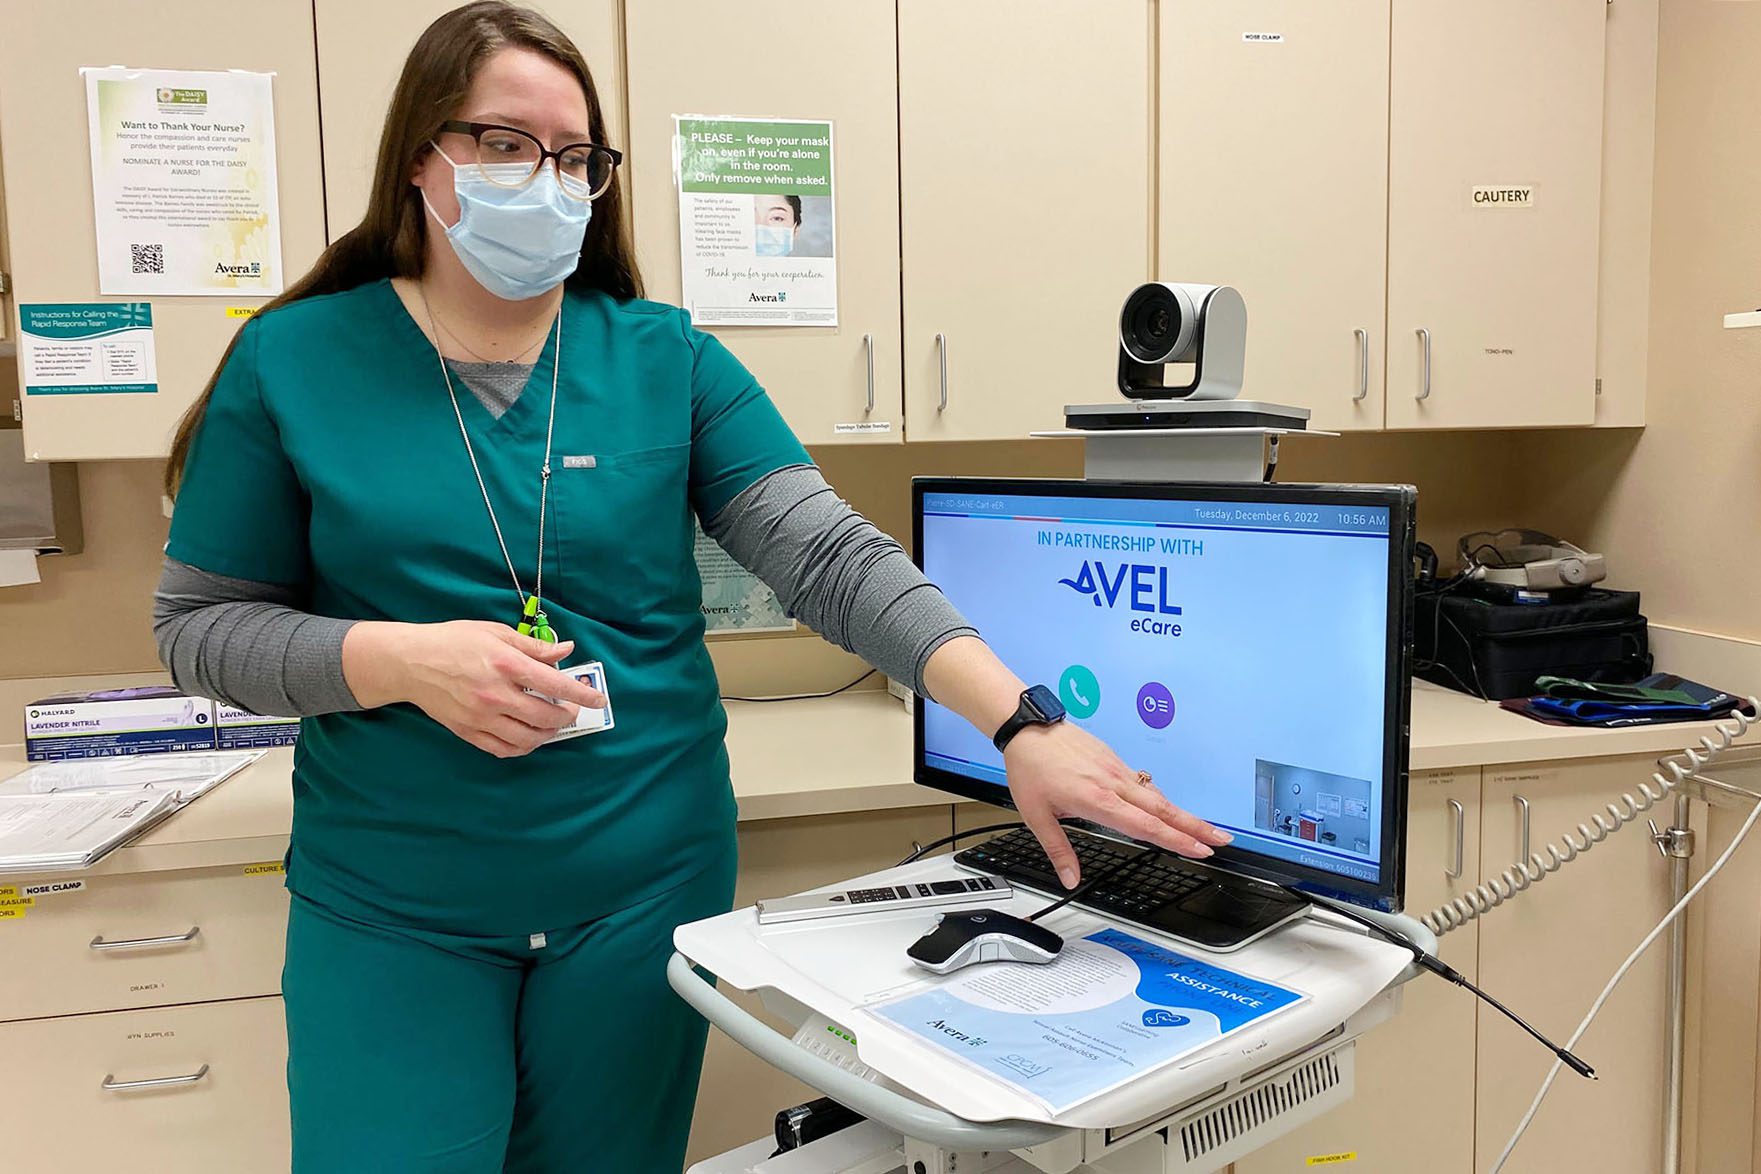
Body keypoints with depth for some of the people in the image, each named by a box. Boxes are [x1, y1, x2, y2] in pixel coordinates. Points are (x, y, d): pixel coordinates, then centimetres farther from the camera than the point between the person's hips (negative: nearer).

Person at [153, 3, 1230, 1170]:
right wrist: (401, 660, -20)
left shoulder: (666, 360, -3)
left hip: (647, 885, 1)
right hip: (388, 906, -1)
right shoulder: (293, 362, -4)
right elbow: (201, 623, 0)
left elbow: (833, 557, -11)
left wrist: (1023, 723, -23)